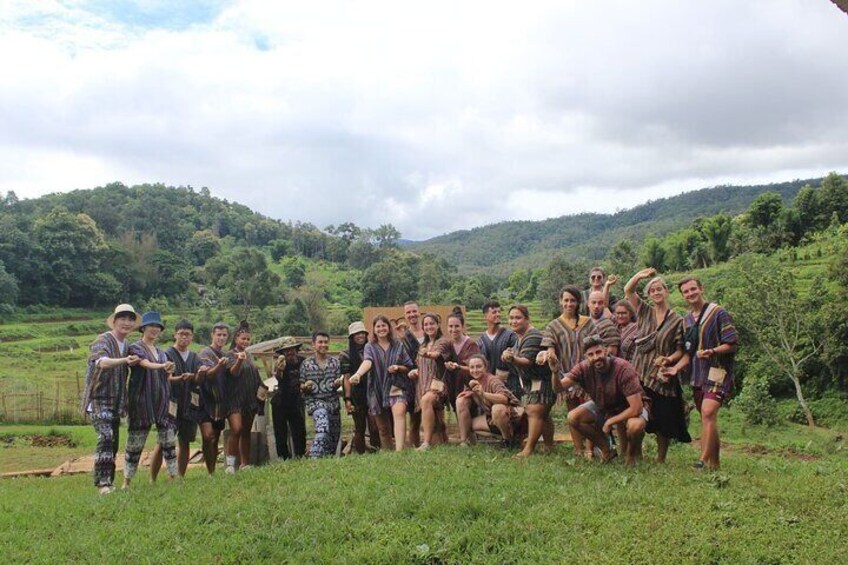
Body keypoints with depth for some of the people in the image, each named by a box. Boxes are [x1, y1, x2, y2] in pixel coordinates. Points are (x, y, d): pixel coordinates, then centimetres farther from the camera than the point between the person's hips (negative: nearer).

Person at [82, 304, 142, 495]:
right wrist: (125, 360, -48)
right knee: (106, 438, -20)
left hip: (115, 400, 8)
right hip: (99, 398, -8)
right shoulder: (102, 341, -11)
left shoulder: (127, 346, 11)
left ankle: (109, 481, 20)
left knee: (113, 443, 11)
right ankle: (102, 482, -18)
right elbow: (102, 362, -33)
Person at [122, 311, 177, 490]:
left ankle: (173, 477, 3)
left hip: (162, 401, 5)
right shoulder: (135, 348, -1)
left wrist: (170, 400, 12)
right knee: (135, 443, 0)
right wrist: (162, 366, -41)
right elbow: (145, 364, -22)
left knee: (168, 442, 0)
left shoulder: (161, 353, 17)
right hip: (141, 401, -5)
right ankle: (127, 481, 9)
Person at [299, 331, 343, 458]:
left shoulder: (335, 362, 7)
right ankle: (315, 457, -26)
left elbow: (336, 385, 13)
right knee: (323, 429, -27)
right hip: (315, 402, -4)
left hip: (333, 402, 4)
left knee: (335, 435, 8)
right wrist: (305, 387, -18)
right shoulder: (306, 364, 1)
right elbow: (301, 387, 5)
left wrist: (337, 384, -10)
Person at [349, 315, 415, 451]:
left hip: (397, 386, -1)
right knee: (383, 427, 7)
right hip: (378, 390, 1)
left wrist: (398, 368, -11)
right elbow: (367, 362, -16)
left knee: (399, 414, -26)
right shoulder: (370, 347, 5)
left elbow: (409, 366, 12)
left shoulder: (398, 345, 9)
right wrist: (358, 374, -38)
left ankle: (399, 450, -36)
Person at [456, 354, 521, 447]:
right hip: (489, 419, 7)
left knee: (497, 408, -39)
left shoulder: (492, 380, -22)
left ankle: (509, 439, -17)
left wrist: (484, 394, -49)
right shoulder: (474, 382, 0)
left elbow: (505, 398, -38)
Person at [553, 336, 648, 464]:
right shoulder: (584, 368, -19)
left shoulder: (623, 368, -31)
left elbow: (636, 408, -31)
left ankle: (631, 455, 0)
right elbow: (559, 387, -26)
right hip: (601, 407, 5)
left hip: (627, 409, -4)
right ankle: (606, 450, 5)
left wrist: (609, 422, -23)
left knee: (636, 426, -37)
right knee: (573, 418, -18)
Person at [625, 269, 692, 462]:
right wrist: (640, 275, -15)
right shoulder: (644, 312, 9)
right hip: (640, 375, 2)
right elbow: (628, 290, 1)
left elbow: (681, 350, 1)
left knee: (663, 421, 3)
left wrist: (668, 360, -17)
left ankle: (660, 460, 19)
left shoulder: (677, 320, 2)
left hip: (662, 378, -2)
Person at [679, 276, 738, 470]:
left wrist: (712, 351, -25)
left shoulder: (718, 313, -5)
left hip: (717, 371, -7)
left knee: (708, 412, -21)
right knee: (706, 417, 8)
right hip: (697, 373, 7)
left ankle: (705, 460, -19)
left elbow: (731, 344, -9)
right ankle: (713, 463, 14)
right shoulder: (687, 319, 15)